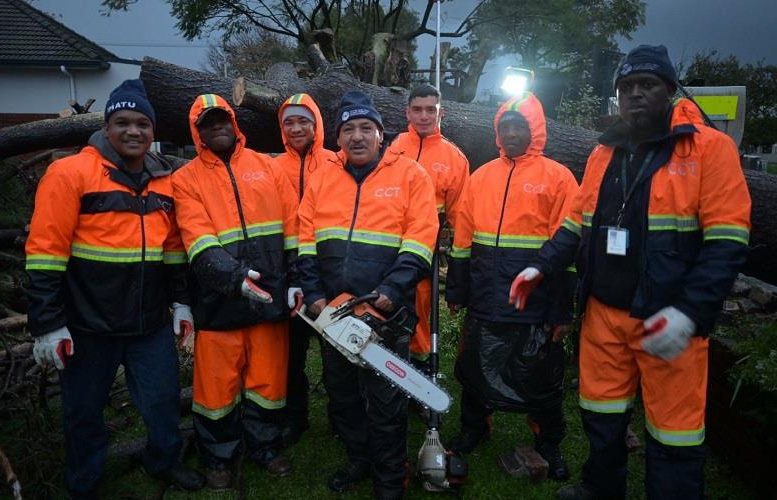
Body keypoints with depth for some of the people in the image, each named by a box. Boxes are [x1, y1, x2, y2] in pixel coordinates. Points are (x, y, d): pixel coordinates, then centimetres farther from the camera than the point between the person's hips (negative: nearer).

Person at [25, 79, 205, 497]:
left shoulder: (165, 180, 6)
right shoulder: (71, 173, -11)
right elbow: (45, 254, -12)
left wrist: (180, 302, 11)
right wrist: (47, 324, -13)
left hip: (152, 323, 4)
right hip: (89, 324, -4)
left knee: (164, 399, 14)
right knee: (85, 410, 14)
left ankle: (163, 461, 41)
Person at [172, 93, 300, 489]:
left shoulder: (265, 166, 9)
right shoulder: (186, 179, 3)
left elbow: (293, 225, 5)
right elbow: (199, 242, -12)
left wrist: (296, 278, -2)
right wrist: (233, 276, -27)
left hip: (270, 294, 2)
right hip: (220, 300, -2)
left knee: (268, 378, 13)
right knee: (218, 383, 8)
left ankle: (264, 446, 34)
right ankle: (218, 457, 30)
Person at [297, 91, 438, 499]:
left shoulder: (409, 174, -3)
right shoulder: (322, 179, 9)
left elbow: (419, 240, -10)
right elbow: (307, 241, 7)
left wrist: (392, 291, -18)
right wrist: (314, 294, -2)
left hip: (384, 312, -4)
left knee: (385, 403, 5)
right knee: (341, 393, 18)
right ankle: (359, 460, 40)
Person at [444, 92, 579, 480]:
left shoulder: (557, 178, -4)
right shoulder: (481, 177, 8)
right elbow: (462, 239, 10)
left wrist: (562, 311, -8)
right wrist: (456, 290, 8)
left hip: (535, 309, -3)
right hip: (484, 306, 4)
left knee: (540, 379, 11)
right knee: (474, 370, 16)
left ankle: (549, 445, 33)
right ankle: (473, 429, 39)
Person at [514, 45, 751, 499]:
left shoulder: (711, 147, -6)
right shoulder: (604, 153, 11)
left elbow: (727, 241, -12)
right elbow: (579, 223, 16)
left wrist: (690, 313, -22)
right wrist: (542, 266, 1)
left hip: (668, 320, -5)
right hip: (603, 311, 5)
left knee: (673, 431, 6)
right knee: (602, 416, 19)